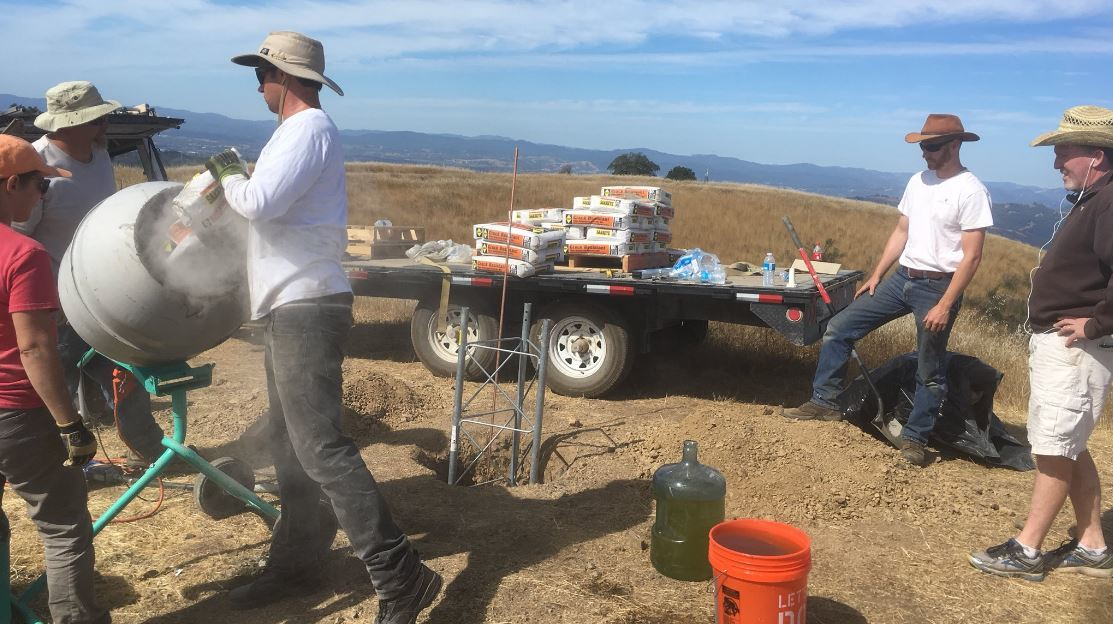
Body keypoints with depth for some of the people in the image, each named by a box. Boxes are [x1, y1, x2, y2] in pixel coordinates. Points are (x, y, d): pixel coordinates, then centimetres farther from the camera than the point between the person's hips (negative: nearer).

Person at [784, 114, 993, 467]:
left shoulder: (970, 191, -13)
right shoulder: (917, 181, 9)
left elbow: (972, 256, -16)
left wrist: (945, 306, -21)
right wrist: (875, 276, 11)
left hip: (937, 286, -7)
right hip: (901, 278, 7)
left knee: (930, 371, 4)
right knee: (839, 328, 4)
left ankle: (914, 439, 19)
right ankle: (825, 402, 13)